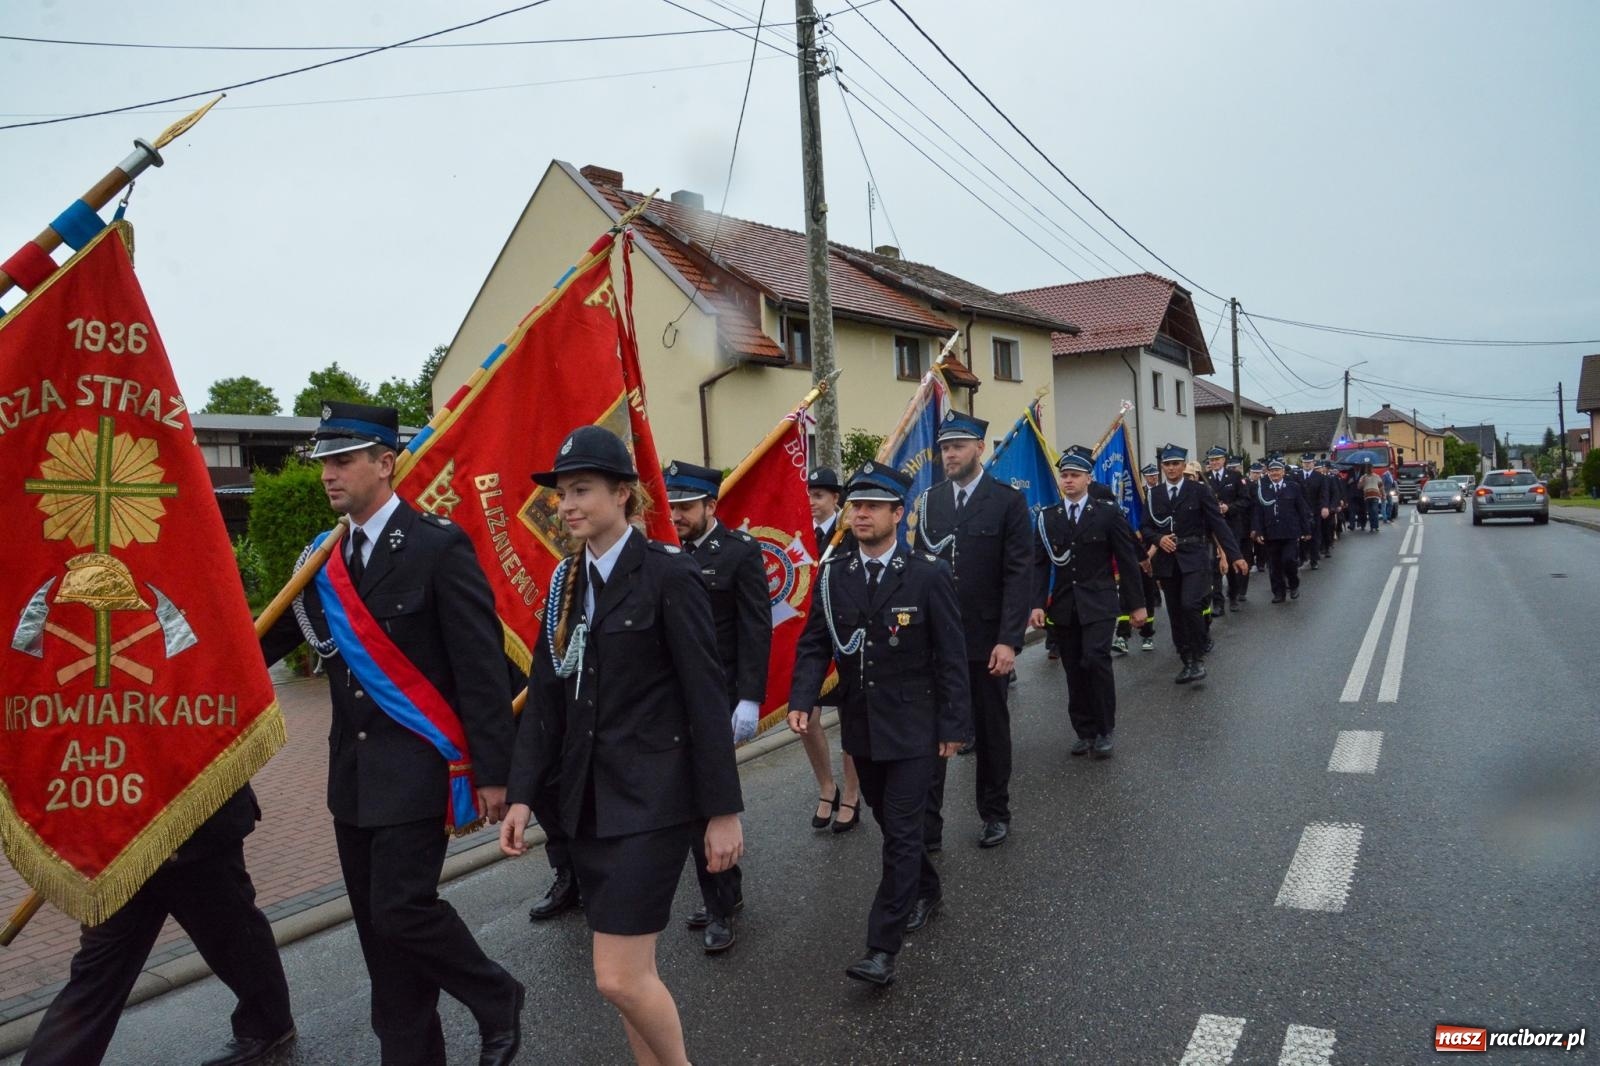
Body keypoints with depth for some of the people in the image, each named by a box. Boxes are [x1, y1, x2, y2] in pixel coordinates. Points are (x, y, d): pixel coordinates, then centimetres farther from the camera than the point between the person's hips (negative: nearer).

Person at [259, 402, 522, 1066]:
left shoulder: (438, 546, -12)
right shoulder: (325, 559, 8)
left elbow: (482, 666, -14)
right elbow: (275, 637, 10)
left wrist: (493, 773, -14)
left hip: (417, 767, -7)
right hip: (352, 771, 7)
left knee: (402, 908, -8)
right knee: (376, 921, 12)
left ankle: (496, 998, 18)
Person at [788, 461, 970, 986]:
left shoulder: (928, 575, -11)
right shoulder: (832, 575, 0)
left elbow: (950, 656, -8)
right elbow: (814, 644, 2)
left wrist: (953, 725, -8)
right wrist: (802, 700, -13)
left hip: (911, 727, -4)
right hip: (860, 726, 5)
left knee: (902, 830, -4)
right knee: (889, 822, 19)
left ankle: (883, 947, 2)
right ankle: (925, 890, 44)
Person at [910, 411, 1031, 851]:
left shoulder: (1008, 500, -5)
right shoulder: (928, 501, 6)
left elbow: (1017, 575, -9)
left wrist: (1009, 640, -15)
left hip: (986, 639, -2)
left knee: (991, 728, 13)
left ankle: (995, 813, 30)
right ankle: (926, 824, 10)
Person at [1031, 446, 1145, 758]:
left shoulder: (1108, 512, 1)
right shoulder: (1047, 517, 6)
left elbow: (1127, 560, 2)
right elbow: (1039, 565, 2)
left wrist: (1135, 604, 1)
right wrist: (1037, 604, -9)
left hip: (1098, 602, -3)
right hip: (1062, 605, 3)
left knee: (1095, 660, -16)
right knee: (1074, 670, 6)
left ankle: (1104, 729, 0)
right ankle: (1084, 730, 19)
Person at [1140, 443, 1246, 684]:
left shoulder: (1199, 491, -1)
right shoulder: (1153, 494, 8)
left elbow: (1218, 524, -3)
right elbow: (1146, 528, 8)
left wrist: (1235, 555, -8)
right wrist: (1158, 539, -14)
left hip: (1194, 558, -4)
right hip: (1167, 561, 4)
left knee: (1190, 605, -21)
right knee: (1176, 614, 7)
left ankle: (1199, 658, -4)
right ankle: (1187, 661, 20)